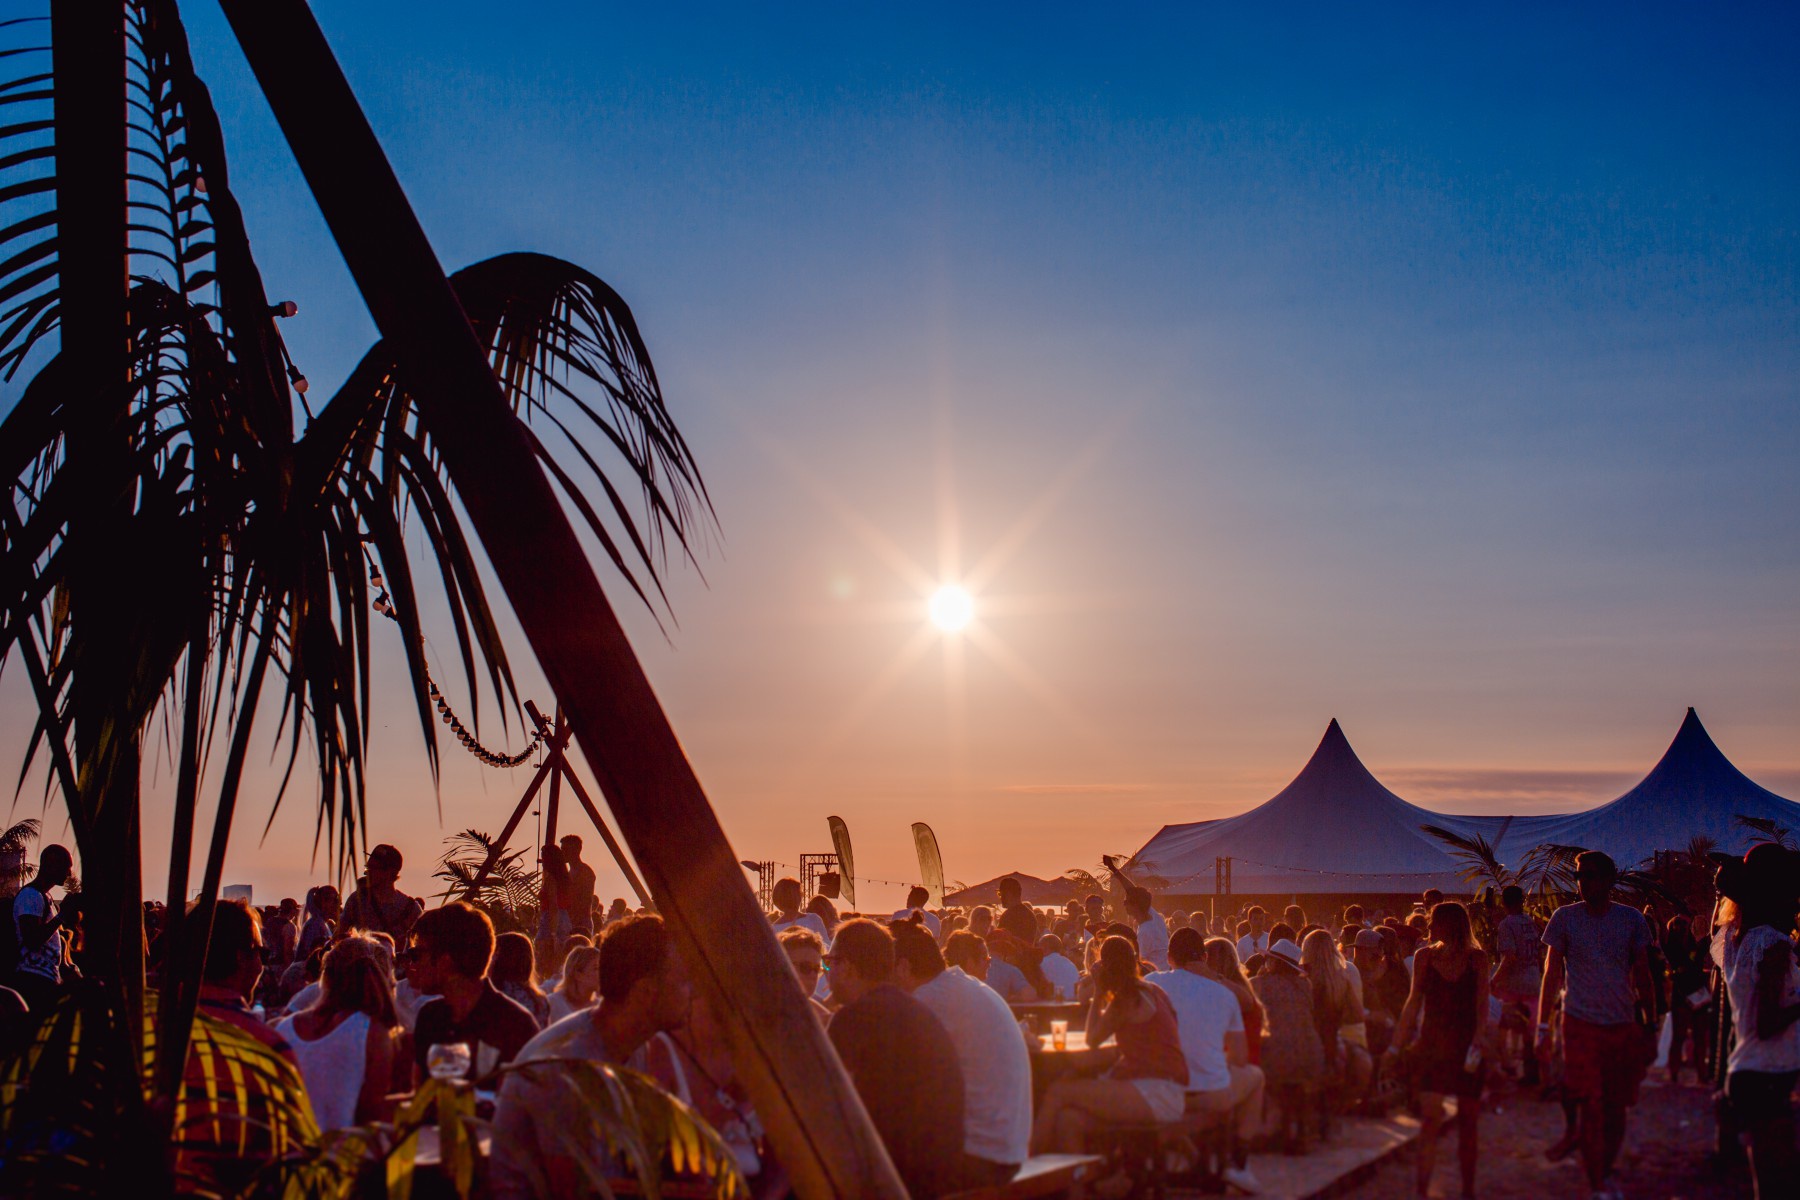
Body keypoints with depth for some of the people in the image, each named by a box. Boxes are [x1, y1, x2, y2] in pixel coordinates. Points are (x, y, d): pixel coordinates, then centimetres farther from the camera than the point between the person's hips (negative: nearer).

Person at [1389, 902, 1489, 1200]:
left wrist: (1477, 1045, -17)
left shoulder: (1477, 958, -2)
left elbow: (1482, 1005, -6)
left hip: (1467, 1048, 0)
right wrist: (1396, 1045, 6)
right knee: (1430, 1118, -9)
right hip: (1432, 1046, 0)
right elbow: (1414, 1002, 7)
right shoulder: (1425, 956, 2)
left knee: (1468, 1120, 7)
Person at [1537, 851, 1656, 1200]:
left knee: (1616, 1109, 9)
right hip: (1581, 1024, -2)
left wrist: (1650, 1027, 6)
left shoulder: (1631, 919, 2)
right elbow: (1551, 974, 2)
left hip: (1624, 1026, 2)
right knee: (1591, 1108, -6)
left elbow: (1642, 977, 7)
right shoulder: (1565, 918, -2)